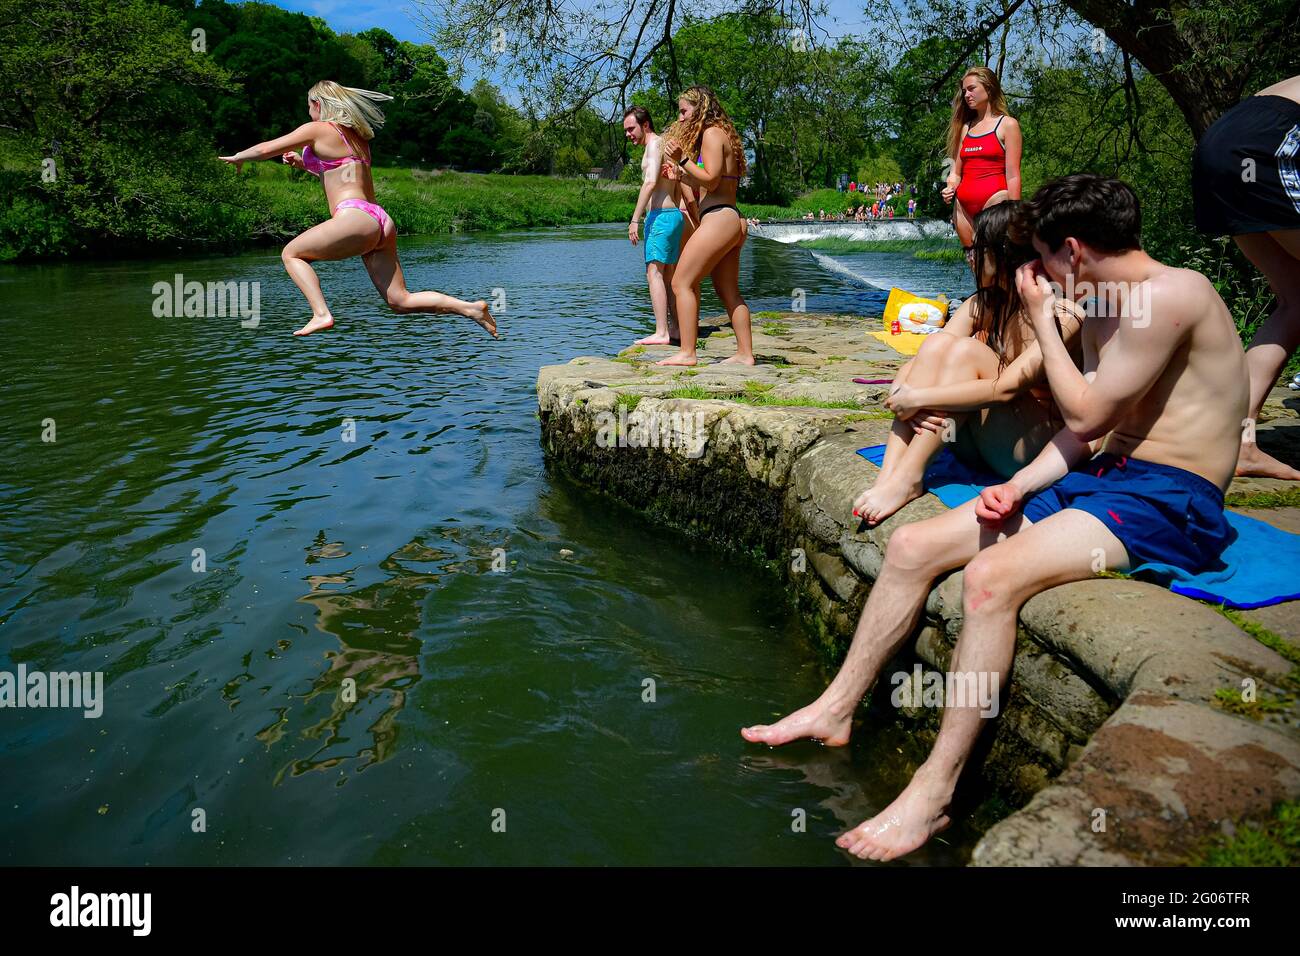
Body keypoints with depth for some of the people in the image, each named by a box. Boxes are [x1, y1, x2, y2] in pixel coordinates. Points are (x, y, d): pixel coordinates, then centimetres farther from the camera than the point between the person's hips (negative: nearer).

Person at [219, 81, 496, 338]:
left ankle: (321, 314, -7)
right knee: (401, 301, 4)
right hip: (380, 221, 8)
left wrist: (237, 157, 24)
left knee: (291, 253, 12)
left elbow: (265, 149, 5)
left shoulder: (317, 129, 3)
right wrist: (304, 164, 35)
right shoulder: (356, 135, 25)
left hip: (354, 219, -8)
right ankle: (469, 307, -10)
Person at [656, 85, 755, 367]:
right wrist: (679, 175, 14)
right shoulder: (721, 135, 22)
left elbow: (711, 180, -15)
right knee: (728, 292, 13)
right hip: (732, 220, 10)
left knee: (682, 282, -8)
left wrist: (682, 159, -14)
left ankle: (687, 353, -11)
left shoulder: (711, 134, -7)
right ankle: (745, 353, 15)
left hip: (718, 218, -10)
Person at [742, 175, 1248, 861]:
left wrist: (1041, 318, -5)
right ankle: (836, 711, 6)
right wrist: (1019, 486, -2)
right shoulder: (1106, 309, 15)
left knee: (993, 575, -32)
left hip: (1167, 502, -9)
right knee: (911, 547, -3)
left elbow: (1086, 415, -14)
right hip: (1104, 478, 9)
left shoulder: (1170, 294, -15)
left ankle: (933, 792, -24)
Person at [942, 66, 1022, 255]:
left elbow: (1013, 175, -3)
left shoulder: (1007, 124, 3)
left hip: (994, 201, -6)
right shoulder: (965, 128, 19)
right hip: (964, 206, 6)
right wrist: (949, 189, -1)